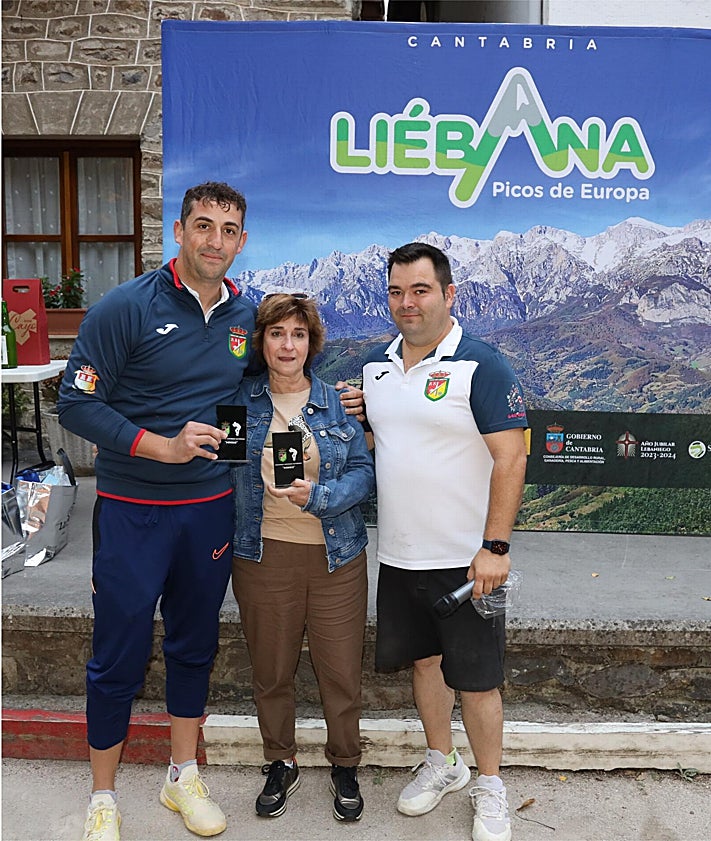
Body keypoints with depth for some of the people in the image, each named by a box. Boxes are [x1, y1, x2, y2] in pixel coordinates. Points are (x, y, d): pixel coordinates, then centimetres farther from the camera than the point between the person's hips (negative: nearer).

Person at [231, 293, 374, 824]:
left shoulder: (337, 402, 2)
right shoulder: (240, 401, 1)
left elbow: (364, 471, -2)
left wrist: (318, 495, -19)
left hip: (336, 555, 0)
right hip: (264, 555, 0)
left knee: (342, 669, 7)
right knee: (271, 669, 12)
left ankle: (345, 766, 31)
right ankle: (280, 764, 36)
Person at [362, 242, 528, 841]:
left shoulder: (481, 366, -13)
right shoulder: (375, 364, 7)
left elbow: (511, 459, -16)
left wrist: (495, 546, -19)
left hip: (465, 559, -6)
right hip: (397, 554, 6)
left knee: (474, 676, 6)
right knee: (421, 658, 19)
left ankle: (489, 786, 29)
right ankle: (441, 762, 40)